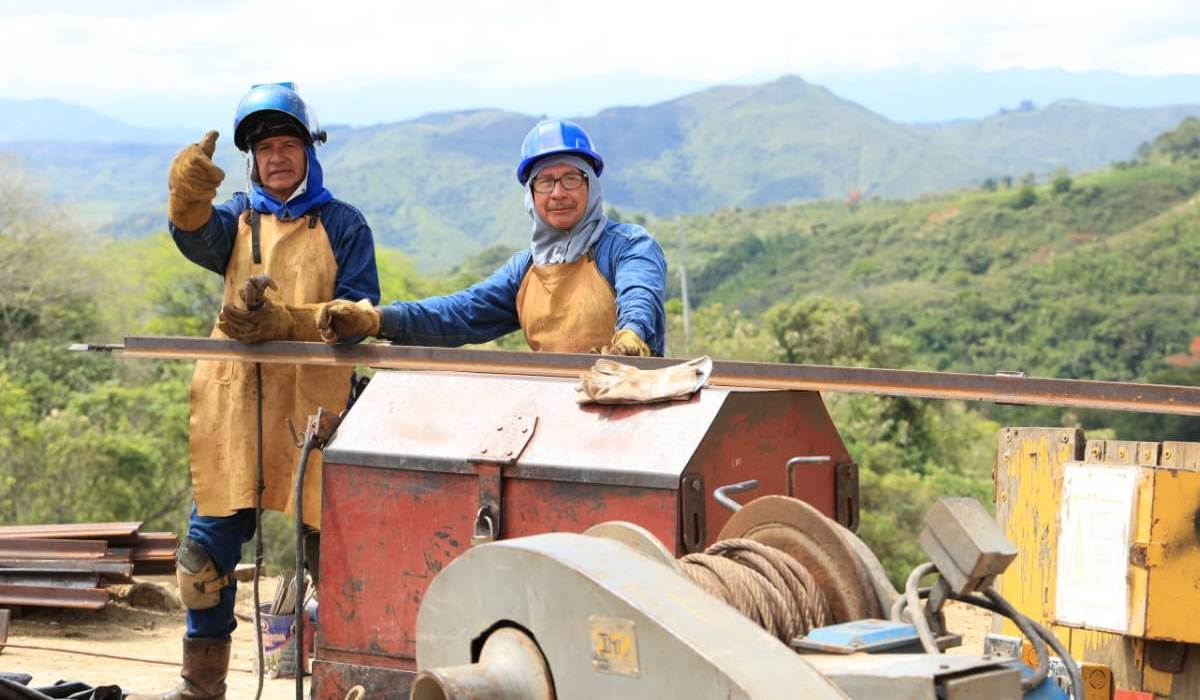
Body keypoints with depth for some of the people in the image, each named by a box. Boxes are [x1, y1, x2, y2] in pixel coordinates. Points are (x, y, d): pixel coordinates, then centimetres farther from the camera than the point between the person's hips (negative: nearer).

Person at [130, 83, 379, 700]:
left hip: (314, 407, -2)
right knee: (209, 546, 5)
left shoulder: (344, 226, 7)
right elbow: (197, 233, -11)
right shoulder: (237, 218, 13)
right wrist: (188, 193, -35)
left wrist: (282, 321, -17)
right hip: (233, 405, 3)